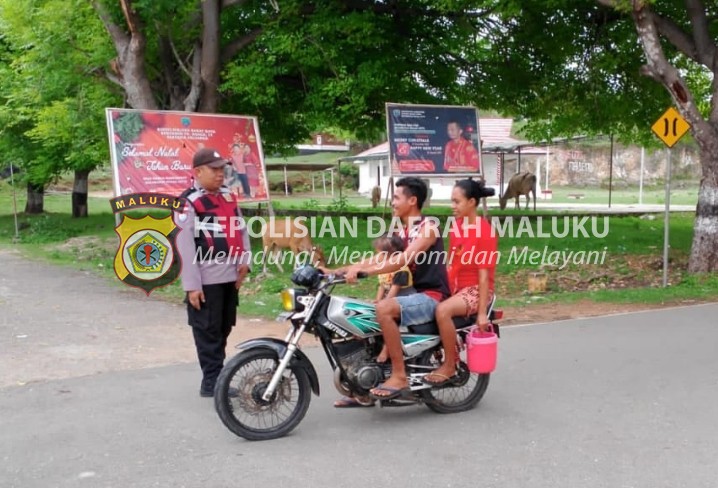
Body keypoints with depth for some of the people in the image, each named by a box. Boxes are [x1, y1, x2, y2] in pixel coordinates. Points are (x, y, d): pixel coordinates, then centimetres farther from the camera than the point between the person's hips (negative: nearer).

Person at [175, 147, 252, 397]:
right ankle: (212, 381, 6)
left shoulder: (228, 195, 12)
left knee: (224, 328, 14)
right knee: (208, 331, -1)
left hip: (230, 276, 8)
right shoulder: (188, 202, -12)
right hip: (206, 280, -7)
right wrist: (191, 285, -17)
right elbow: (185, 246, -15)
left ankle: (216, 376, 26)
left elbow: (241, 229, 17)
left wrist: (244, 262, 4)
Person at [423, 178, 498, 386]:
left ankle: (449, 366, -16)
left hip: (476, 289, -8)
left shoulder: (485, 230, -15)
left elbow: (484, 274, -17)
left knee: (443, 310, -33)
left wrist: (482, 312, -18)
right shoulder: (455, 227, 8)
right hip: (455, 287, 9)